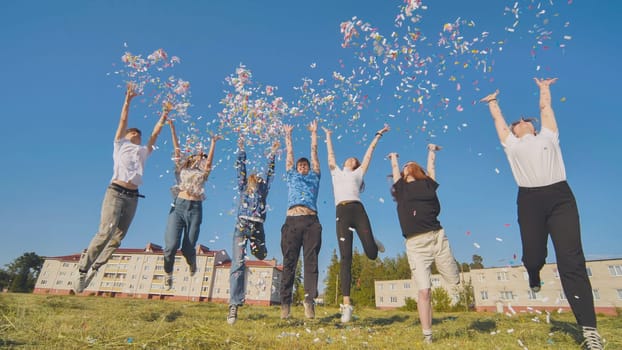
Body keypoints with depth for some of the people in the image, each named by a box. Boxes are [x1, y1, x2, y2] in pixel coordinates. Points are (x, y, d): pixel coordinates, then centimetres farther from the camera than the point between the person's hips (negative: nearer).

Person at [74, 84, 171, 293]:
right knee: (105, 231, -17)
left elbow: (155, 134, 22)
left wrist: (164, 115, 22)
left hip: (133, 197, 4)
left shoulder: (143, 151, 24)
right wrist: (128, 100, 7)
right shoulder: (120, 144, 16)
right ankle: (82, 270, -8)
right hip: (116, 192, -4)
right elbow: (123, 122, 11)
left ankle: (95, 268, 8)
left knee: (118, 236, -1)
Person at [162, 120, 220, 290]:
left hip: (195, 208, -1)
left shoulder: (203, 173, 16)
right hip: (178, 206, 1)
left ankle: (192, 263, 35)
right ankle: (168, 273, 16)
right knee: (171, 245, -11)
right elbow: (177, 148, 13)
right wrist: (172, 128, 8)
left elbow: (210, 161, 0)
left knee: (187, 248, -1)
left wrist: (213, 143, -4)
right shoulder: (182, 168, 19)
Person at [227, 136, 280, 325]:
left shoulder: (263, 190, 22)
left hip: (258, 228, 2)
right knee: (238, 263, -13)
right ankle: (234, 305, -17)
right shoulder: (243, 188, 20)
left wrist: (273, 153, 19)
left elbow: (270, 171, 20)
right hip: (242, 225, -2)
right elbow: (241, 168, 17)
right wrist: (241, 149, 14)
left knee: (261, 256, 4)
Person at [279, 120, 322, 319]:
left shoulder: (314, 177, 27)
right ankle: (285, 303, -5)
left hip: (311, 221, 0)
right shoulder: (292, 177, 28)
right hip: (292, 220, 0)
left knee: (311, 261, -8)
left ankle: (309, 300, -13)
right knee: (289, 262, -4)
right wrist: (288, 134, 44)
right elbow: (289, 153, 36)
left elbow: (314, 151, 33)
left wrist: (314, 133, 40)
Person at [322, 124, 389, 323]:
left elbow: (369, 153, 30)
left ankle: (374, 243, 30)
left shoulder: (358, 173, 26)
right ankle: (346, 304, -10)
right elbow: (330, 154, 40)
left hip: (358, 211, 0)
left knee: (372, 254, -10)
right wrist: (328, 135, 49)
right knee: (345, 258, -10)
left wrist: (378, 135, 36)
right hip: (341, 213, 0)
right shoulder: (336, 172, 29)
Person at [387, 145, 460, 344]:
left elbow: (431, 166, 29)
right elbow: (394, 169, 28)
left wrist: (431, 151, 47)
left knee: (455, 282, 8)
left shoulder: (427, 183, 13)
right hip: (415, 244, -1)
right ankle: (427, 335, 9)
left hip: (437, 238, 1)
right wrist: (393, 157, 48)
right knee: (424, 291, -4)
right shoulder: (401, 187, 13)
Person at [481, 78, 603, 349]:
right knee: (533, 255, 5)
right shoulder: (512, 144, 19)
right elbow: (498, 120, 30)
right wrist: (492, 102, 44)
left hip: (560, 196, 0)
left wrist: (544, 89, 46)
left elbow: (545, 109, 32)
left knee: (572, 259, -8)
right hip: (530, 200, 0)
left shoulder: (547, 136, 21)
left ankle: (588, 327, -6)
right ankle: (534, 279, 42)